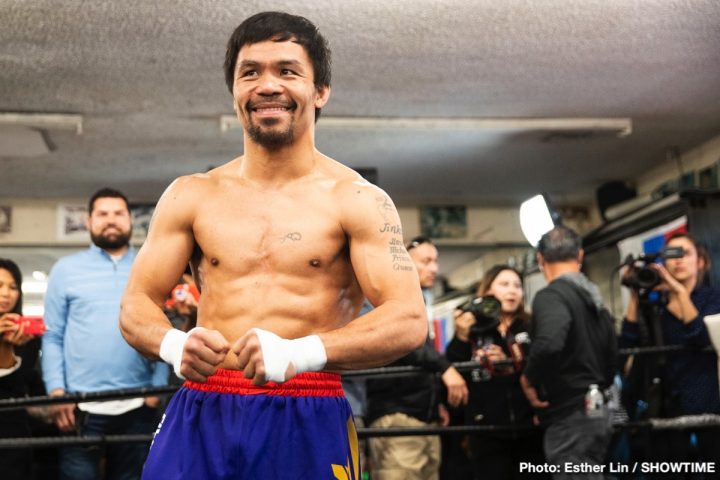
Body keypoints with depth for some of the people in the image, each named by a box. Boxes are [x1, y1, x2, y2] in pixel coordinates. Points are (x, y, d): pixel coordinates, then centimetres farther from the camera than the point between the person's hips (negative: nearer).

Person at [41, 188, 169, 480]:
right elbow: (52, 336, 4)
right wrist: (56, 390, -7)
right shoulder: (66, 269, 7)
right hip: (81, 407, -1)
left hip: (138, 407, 2)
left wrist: (158, 385, -4)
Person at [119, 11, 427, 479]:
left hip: (309, 423, -2)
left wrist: (301, 352, -26)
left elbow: (409, 322, -11)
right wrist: (173, 344, -14)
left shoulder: (358, 200, -2)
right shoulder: (190, 196, 8)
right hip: (200, 420, 2)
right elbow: (136, 304, 9)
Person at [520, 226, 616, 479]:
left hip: (570, 416, -9)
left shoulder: (551, 296, -13)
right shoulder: (594, 299, 14)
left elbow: (548, 344, -33)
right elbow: (611, 361, 20)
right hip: (595, 411, 9)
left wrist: (529, 379, -16)